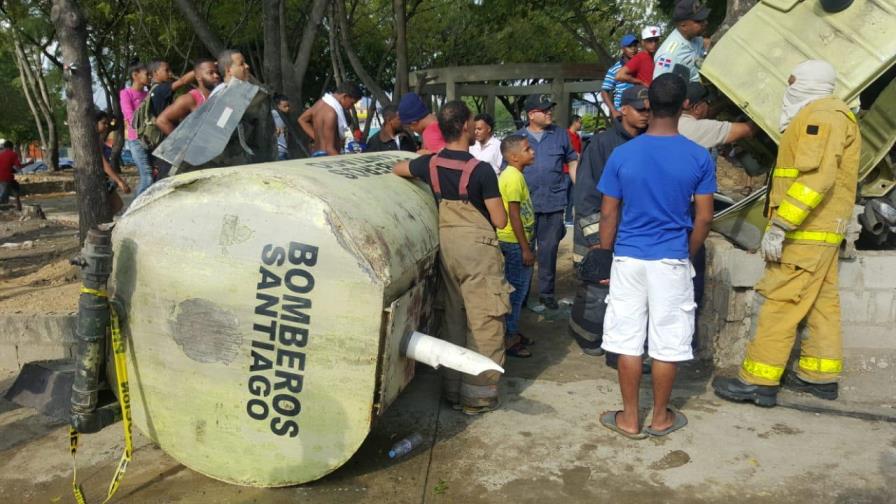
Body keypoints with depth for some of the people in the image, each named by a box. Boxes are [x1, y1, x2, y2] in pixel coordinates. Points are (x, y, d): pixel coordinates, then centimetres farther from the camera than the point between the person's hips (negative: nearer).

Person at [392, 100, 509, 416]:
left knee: (453, 319, 15)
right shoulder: (481, 170, -15)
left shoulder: (429, 164, 1)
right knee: (484, 322, 2)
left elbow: (396, 170, 22)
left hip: (446, 244, 6)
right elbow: (500, 221, -12)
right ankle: (478, 395, 6)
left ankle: (453, 389, 22)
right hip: (477, 246, -6)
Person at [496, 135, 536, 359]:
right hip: (514, 242, -10)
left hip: (515, 241, 10)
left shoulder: (513, 175, 12)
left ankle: (513, 333, 28)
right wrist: (525, 248, -20)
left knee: (517, 288, 17)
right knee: (516, 289, -2)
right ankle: (509, 339, 8)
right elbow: (514, 215, -22)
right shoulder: (514, 177, -19)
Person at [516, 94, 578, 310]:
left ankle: (546, 292, 19)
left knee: (549, 249, 7)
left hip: (554, 202, 0)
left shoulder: (560, 135, 5)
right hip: (525, 203, 0)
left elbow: (572, 163, 12)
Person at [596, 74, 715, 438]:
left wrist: (605, 258, 9)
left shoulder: (622, 154, -4)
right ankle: (661, 418, 23)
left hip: (628, 258, 1)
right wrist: (688, 254, 13)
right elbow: (703, 219, -2)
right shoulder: (699, 157, -5)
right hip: (671, 260, 0)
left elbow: (608, 214, -2)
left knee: (628, 340, 8)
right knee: (668, 343, 10)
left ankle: (630, 419, 17)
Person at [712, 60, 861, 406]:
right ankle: (820, 376, 21)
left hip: (805, 233, -11)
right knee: (821, 303, 13)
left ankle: (758, 381, -8)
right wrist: (784, 224, 17)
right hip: (822, 231, 11)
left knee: (781, 303, -10)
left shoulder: (821, 115, -12)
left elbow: (817, 178, -25)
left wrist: (779, 225, -27)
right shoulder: (829, 115, 21)